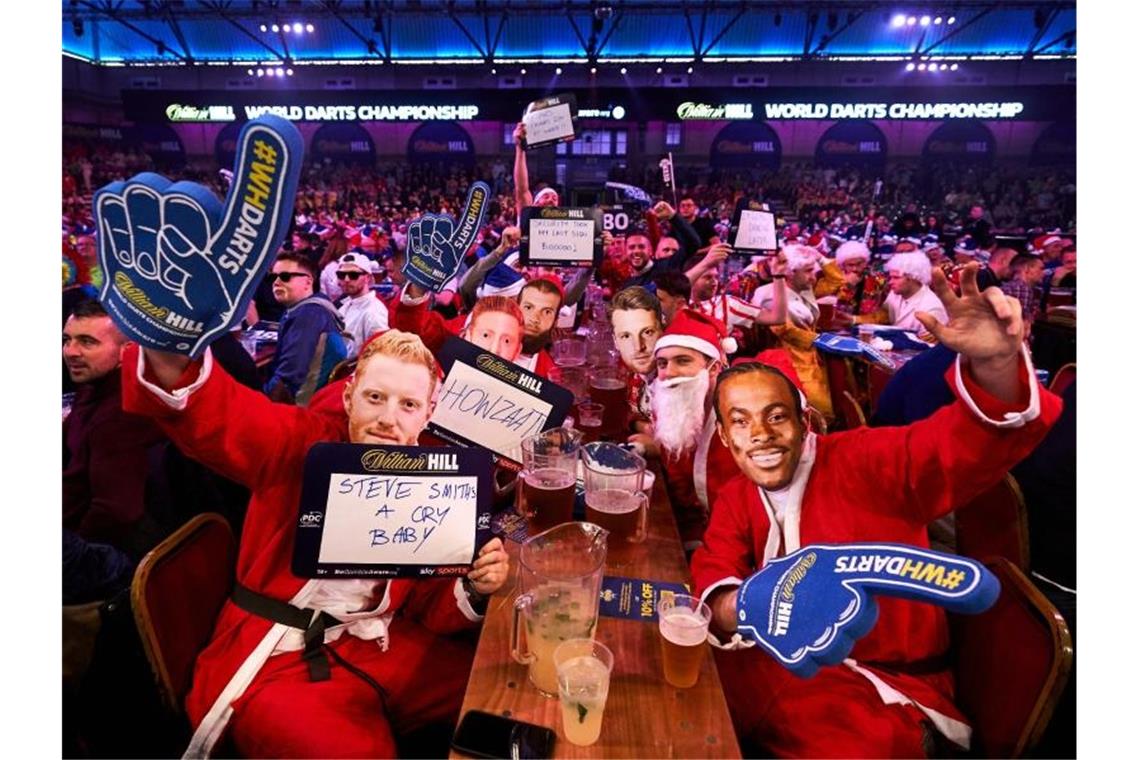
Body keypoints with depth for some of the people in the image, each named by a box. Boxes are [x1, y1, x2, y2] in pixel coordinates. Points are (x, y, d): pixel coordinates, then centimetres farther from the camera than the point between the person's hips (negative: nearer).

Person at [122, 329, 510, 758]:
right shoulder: (301, 443, -7)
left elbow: (430, 609, 5)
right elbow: (213, 416, -28)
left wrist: (474, 589, -17)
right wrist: (172, 363, -50)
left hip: (379, 648, 4)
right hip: (271, 660, -3)